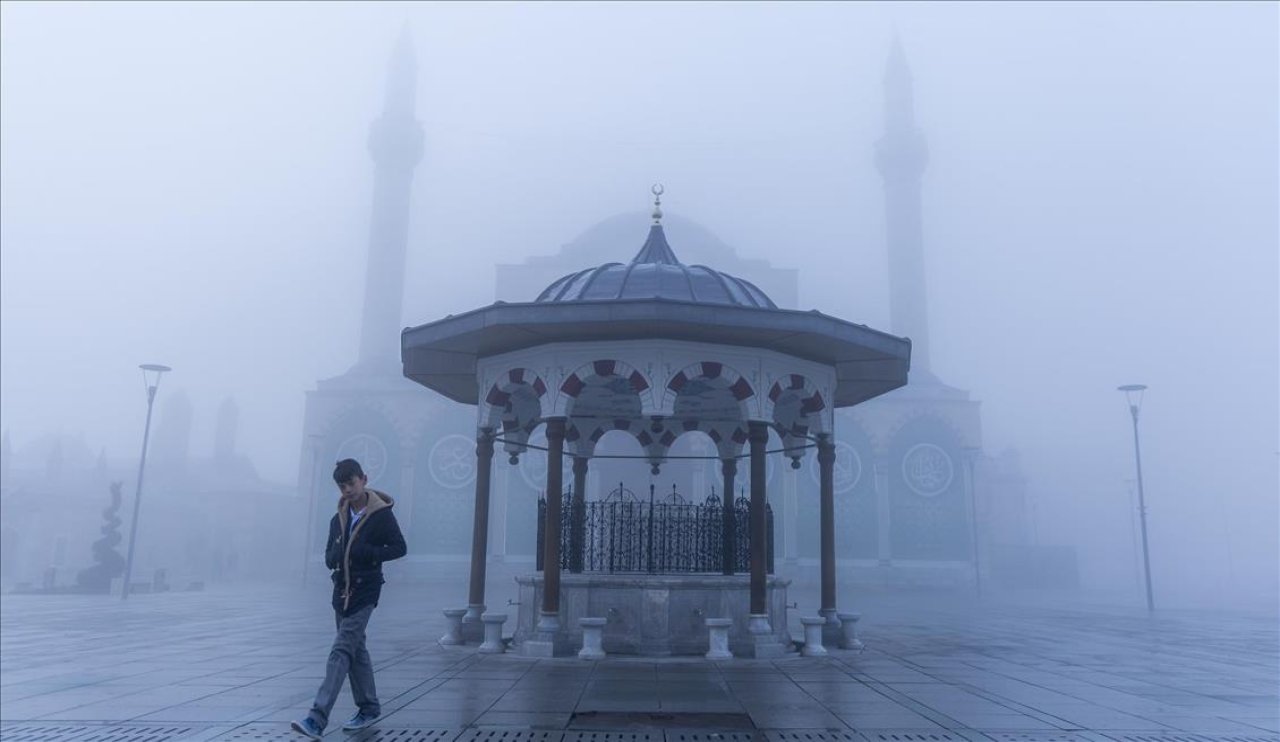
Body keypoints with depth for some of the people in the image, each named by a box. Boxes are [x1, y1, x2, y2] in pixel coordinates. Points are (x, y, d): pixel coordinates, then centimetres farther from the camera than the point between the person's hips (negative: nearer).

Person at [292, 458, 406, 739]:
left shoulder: (381, 514, -8)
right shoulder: (338, 519, 9)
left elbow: (399, 548, -7)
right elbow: (329, 557, 14)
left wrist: (366, 553, -18)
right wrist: (336, 557, -10)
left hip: (364, 592, -7)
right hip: (341, 591, 7)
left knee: (342, 650, -13)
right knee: (356, 650, 14)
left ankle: (318, 718, -17)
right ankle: (369, 708, 26)